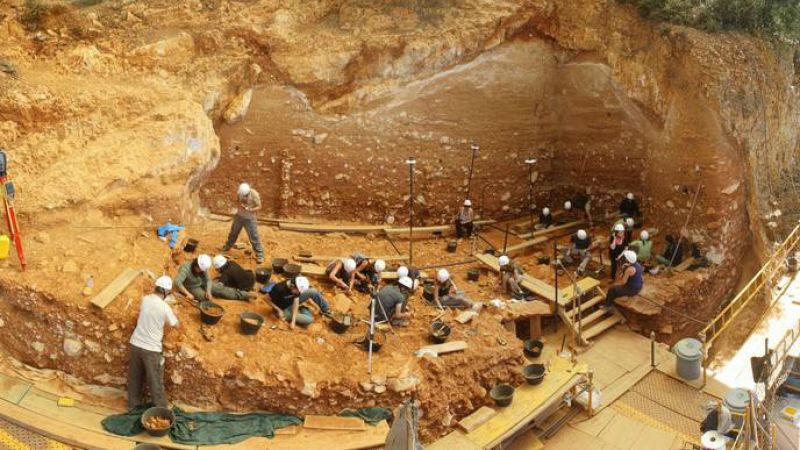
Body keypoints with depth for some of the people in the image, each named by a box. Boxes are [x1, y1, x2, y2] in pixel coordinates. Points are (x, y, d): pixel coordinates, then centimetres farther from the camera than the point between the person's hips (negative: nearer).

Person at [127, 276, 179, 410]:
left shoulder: (145, 299, -2)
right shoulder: (165, 307, -17)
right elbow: (175, 325, -1)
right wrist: (170, 315, 16)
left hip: (135, 344, 6)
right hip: (151, 349, -5)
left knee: (134, 378, 21)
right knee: (155, 382, 9)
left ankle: (133, 405, 37)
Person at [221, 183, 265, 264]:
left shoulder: (254, 194, -26)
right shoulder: (239, 192, -13)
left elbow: (259, 207, -20)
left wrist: (249, 209, -35)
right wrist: (239, 204, -19)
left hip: (250, 218, -5)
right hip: (239, 216, 5)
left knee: (254, 237, -7)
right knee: (233, 232, 22)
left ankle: (260, 255, 2)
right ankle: (227, 246, 46)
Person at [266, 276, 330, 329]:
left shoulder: (297, 288, -18)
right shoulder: (279, 289, -36)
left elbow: (296, 303, -18)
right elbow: (267, 299, -21)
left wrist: (293, 321, -25)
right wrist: (279, 310, -23)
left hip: (292, 303, 6)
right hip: (284, 310, -5)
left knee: (313, 292, -13)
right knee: (309, 319, -21)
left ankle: (326, 310, 5)